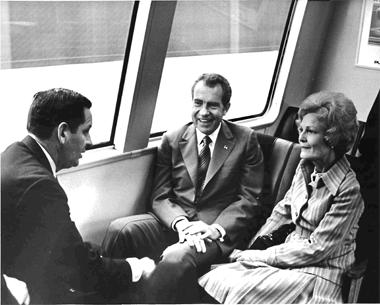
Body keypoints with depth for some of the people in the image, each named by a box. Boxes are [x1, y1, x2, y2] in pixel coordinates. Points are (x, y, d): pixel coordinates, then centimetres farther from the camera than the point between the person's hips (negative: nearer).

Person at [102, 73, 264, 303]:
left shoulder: (245, 140, 4)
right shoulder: (173, 140, 10)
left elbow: (250, 199, 1)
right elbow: (160, 197, 5)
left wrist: (217, 228, -15)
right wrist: (180, 223, -16)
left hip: (216, 233, -3)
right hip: (174, 225, 3)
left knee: (176, 260, -35)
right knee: (120, 229, -24)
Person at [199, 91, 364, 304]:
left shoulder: (349, 188, -18)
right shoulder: (305, 167, 2)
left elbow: (317, 249, -17)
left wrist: (257, 256, -15)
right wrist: (252, 248, 0)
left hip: (318, 273, -5)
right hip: (289, 253, 6)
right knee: (210, 281, -15)